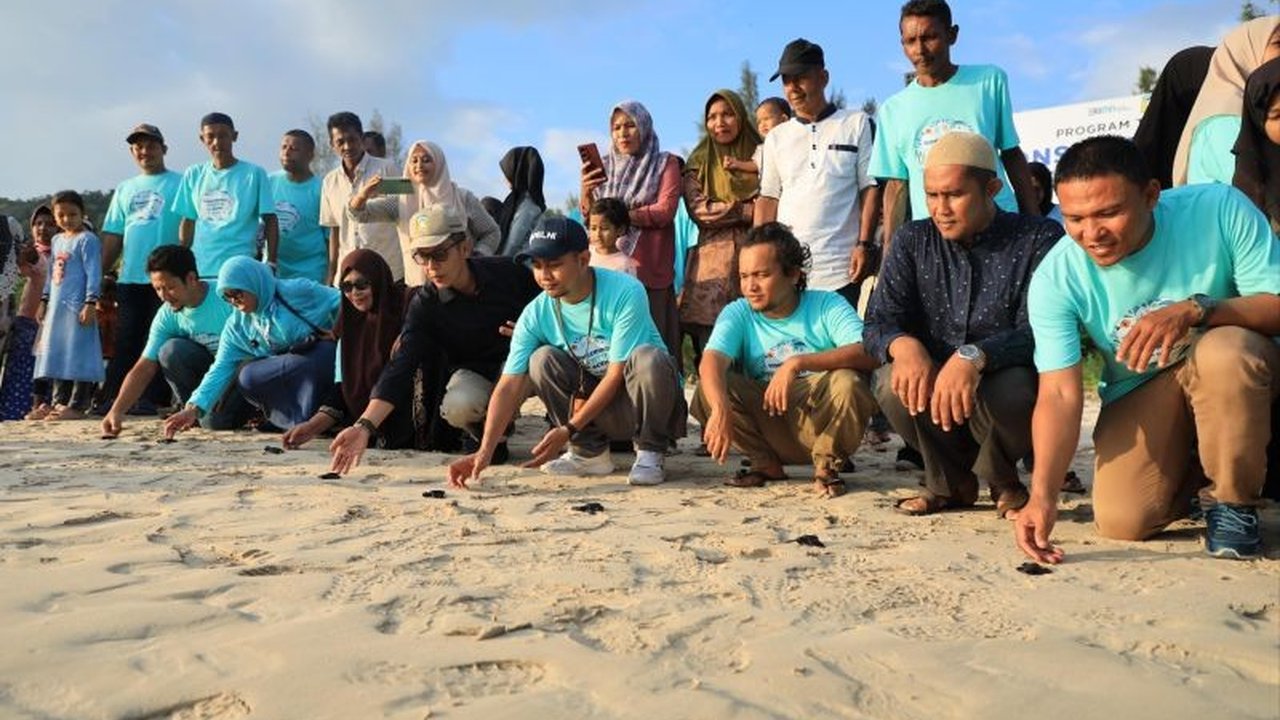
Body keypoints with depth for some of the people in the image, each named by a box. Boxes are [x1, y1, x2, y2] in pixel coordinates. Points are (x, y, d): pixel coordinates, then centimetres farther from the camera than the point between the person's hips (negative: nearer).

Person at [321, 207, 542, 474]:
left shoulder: (509, 272, -15)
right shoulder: (425, 305, -16)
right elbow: (400, 366, -26)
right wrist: (364, 426, -39)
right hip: (473, 374, 0)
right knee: (458, 407, -37)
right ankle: (482, 434, 1)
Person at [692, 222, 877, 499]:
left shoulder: (827, 305, -9)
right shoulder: (737, 313, -4)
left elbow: (869, 353, -27)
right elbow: (711, 361, -23)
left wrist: (797, 363, -37)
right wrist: (721, 409, -44)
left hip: (822, 428, -2)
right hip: (767, 426, 2)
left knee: (846, 382, -32)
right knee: (710, 388, -20)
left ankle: (827, 465, -4)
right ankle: (766, 464, 1)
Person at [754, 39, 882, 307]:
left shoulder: (857, 124, 6)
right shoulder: (776, 137, 15)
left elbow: (871, 188, 3)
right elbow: (768, 198, 14)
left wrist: (864, 245, -7)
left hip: (839, 270, -3)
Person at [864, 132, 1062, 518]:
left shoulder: (1040, 239, -9)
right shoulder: (913, 240, 2)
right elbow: (878, 322, -6)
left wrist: (975, 356, -41)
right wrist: (905, 345, -31)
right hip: (932, 379, 3)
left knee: (1005, 391, -36)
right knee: (893, 383, -29)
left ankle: (1003, 482, 1)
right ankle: (951, 480, 2)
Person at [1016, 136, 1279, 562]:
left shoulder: (1218, 209, -21)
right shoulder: (1055, 279, -20)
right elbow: (1059, 394, -24)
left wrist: (1194, 310, -38)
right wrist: (1043, 495, -36)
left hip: (1237, 371, 0)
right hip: (1140, 394, 1)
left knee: (1225, 349, -36)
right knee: (1122, 522, -17)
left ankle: (1233, 500, -9)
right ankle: (1190, 473, 20)